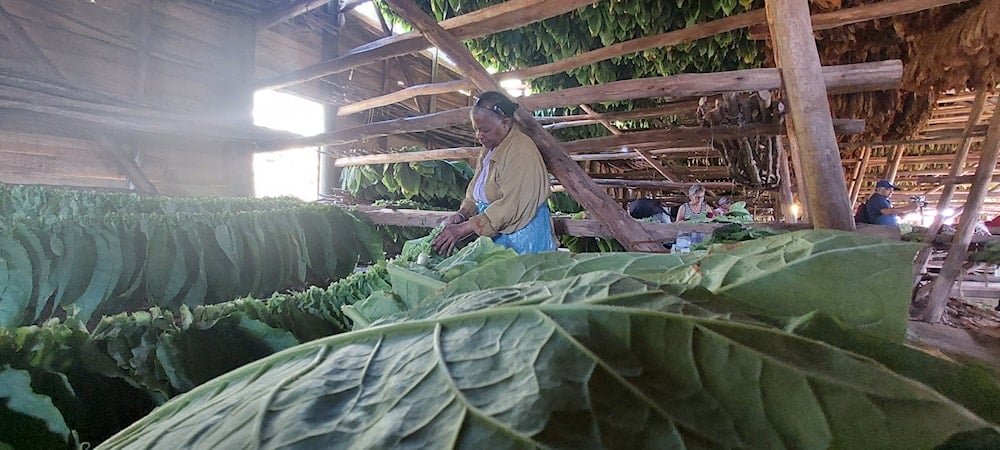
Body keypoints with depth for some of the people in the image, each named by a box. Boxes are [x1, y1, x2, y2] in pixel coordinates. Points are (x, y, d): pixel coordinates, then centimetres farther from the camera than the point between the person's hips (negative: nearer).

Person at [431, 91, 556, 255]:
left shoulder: (521, 153, -18)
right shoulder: (487, 151, 11)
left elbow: (511, 206, -25)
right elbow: (475, 194, 15)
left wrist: (462, 229, -25)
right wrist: (462, 214, -7)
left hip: (524, 240, -7)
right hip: (495, 238, 8)